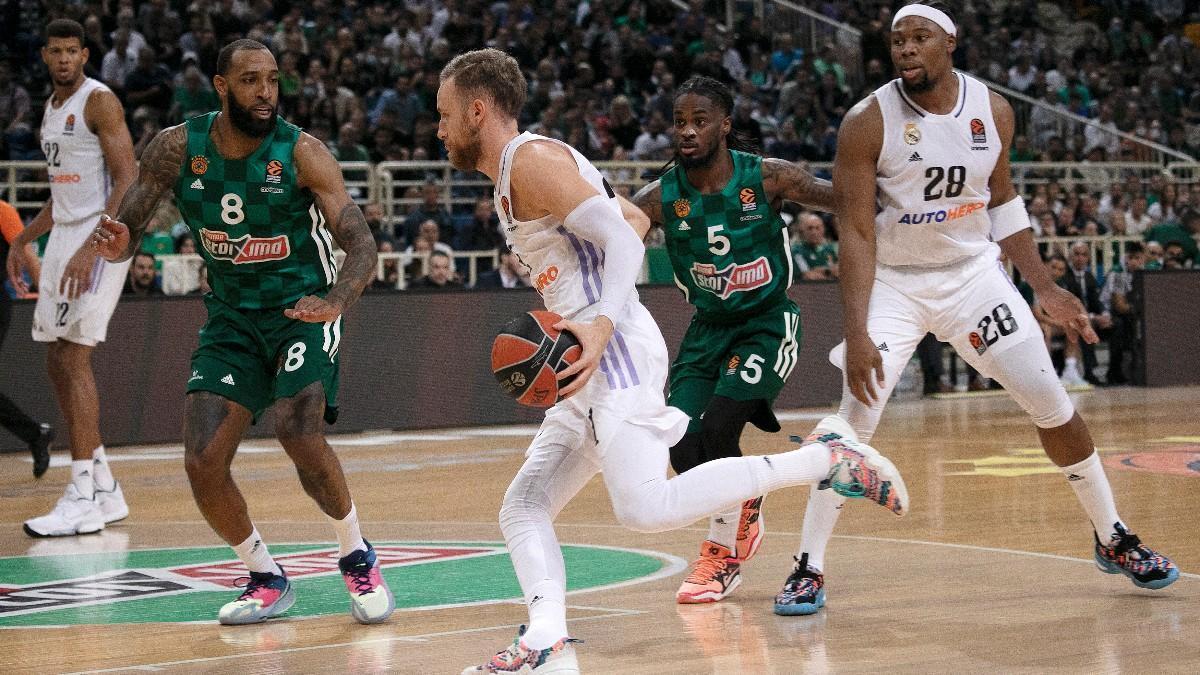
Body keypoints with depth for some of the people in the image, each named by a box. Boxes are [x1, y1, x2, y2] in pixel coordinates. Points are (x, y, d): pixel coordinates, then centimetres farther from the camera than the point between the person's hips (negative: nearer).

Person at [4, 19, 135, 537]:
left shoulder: (99, 102, -10)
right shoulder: (51, 108, 17)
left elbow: (127, 181, -18)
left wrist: (91, 250, -26)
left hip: (100, 240, -9)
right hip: (64, 237, 9)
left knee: (74, 357, -14)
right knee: (57, 362, 8)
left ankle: (84, 498, -12)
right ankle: (104, 488, 15)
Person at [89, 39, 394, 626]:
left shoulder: (302, 153, -17)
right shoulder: (177, 148, -9)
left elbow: (361, 243, -22)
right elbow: (127, 230, -3)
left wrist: (337, 301, -43)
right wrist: (115, 243, -29)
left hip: (301, 307, -4)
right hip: (231, 313, 4)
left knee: (298, 432, -26)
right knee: (202, 462, -9)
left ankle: (358, 559, -2)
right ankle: (266, 581, 13)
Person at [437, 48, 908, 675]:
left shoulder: (530, 159, -6)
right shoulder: (516, 174, 24)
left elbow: (623, 237, -17)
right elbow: (633, 219, 32)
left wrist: (602, 324, -31)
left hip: (616, 355, -11)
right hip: (591, 369, 11)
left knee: (646, 506, -25)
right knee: (522, 507, 5)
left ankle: (825, 458, -18)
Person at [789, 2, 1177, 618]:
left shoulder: (992, 110, -6)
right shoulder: (867, 123, -17)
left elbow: (1001, 200, 10)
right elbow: (856, 232, -17)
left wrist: (1046, 289, 6)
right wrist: (855, 335, -25)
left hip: (973, 273, 3)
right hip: (894, 283, -3)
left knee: (1054, 406, 2)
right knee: (855, 422, -16)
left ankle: (1114, 540, 20)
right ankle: (809, 569, -4)